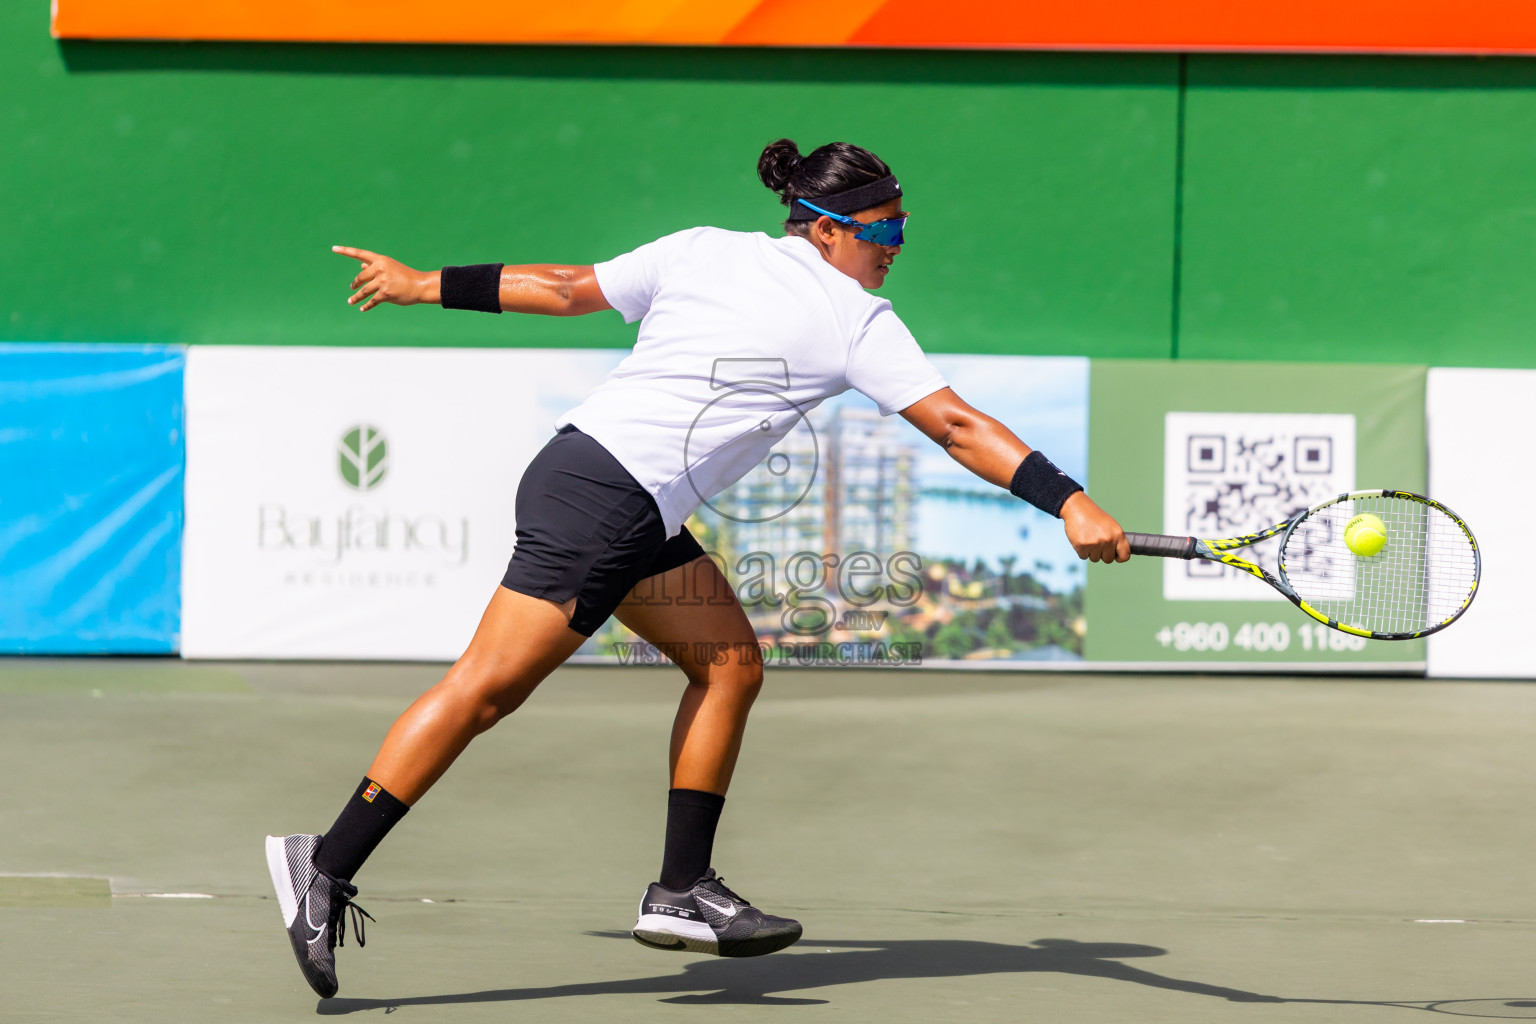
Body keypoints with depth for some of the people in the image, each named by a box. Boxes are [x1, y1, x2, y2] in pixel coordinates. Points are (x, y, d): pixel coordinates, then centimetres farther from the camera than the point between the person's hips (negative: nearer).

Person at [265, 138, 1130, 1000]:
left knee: (730, 665, 12)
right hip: (604, 501, -9)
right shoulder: (856, 321, -5)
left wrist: (428, 284, 28)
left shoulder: (703, 251, 13)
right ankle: (328, 867, -9)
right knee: (486, 688, -9)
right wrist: (1071, 504, -12)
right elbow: (957, 427, -10)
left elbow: (568, 287, 18)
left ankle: (683, 891, 11)